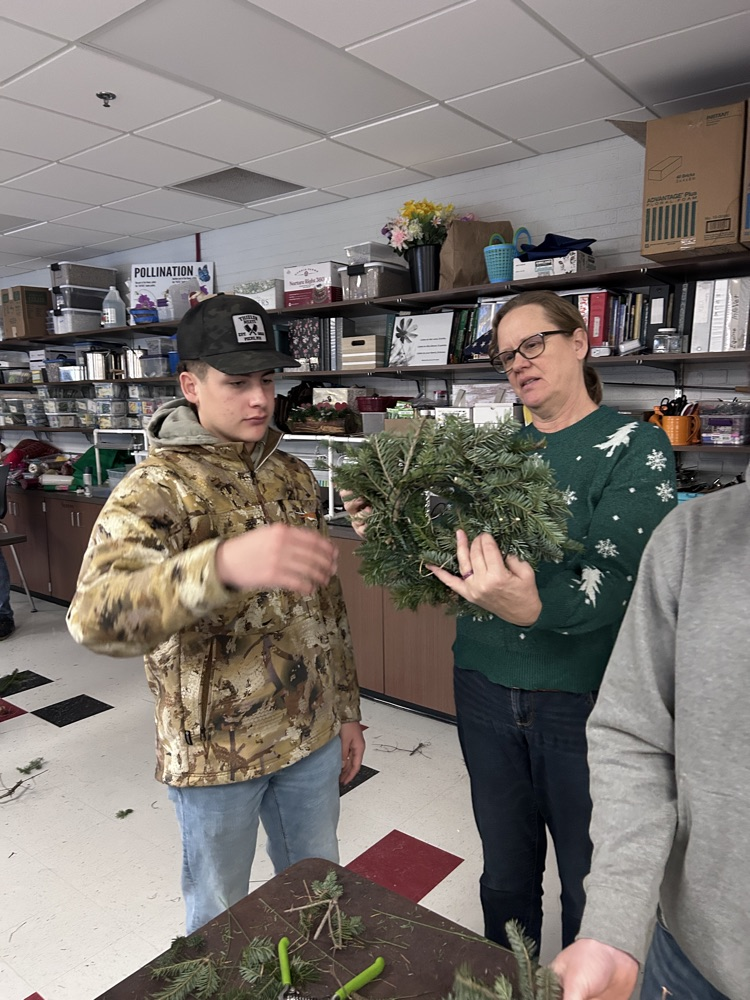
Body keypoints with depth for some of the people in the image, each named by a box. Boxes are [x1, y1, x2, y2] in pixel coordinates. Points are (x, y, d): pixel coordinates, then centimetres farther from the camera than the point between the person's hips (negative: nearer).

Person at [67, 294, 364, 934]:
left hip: (311, 734, 5)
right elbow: (96, 616, -37)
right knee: (222, 917, 19)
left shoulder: (293, 475, 1)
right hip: (216, 752, -5)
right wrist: (224, 563, -55)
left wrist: (346, 709, 11)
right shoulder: (157, 488, -18)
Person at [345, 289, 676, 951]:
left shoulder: (635, 446, -9)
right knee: (505, 871, 23)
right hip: (485, 686, 4)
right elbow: (450, 552, 5)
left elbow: (614, 575, -23)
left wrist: (533, 607, -43)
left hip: (582, 698, -4)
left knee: (590, 880, 16)